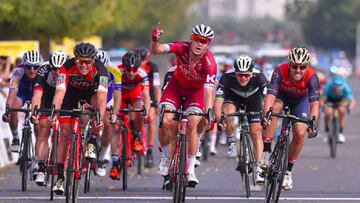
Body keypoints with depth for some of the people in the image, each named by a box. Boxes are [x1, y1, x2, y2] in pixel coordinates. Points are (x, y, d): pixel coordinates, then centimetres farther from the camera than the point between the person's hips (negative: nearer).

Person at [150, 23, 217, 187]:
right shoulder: (182, 48, -28)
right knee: (165, 121, -19)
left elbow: (208, 90, -38)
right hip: (177, 85, 1)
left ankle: (190, 171, -12)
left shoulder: (209, 63, -33)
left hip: (196, 91, -1)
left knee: (192, 123, -22)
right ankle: (166, 157, 6)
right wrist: (155, 40, -60)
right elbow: (156, 50, -38)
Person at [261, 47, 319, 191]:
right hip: (282, 96, -1)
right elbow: (270, 95, -45)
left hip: (300, 101, 1)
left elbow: (314, 103, -41)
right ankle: (266, 152, -29)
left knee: (299, 134, -15)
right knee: (274, 107, -35)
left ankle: (288, 170, 6)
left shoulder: (311, 77, -35)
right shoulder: (280, 71, -36)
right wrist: (265, 115, -61)